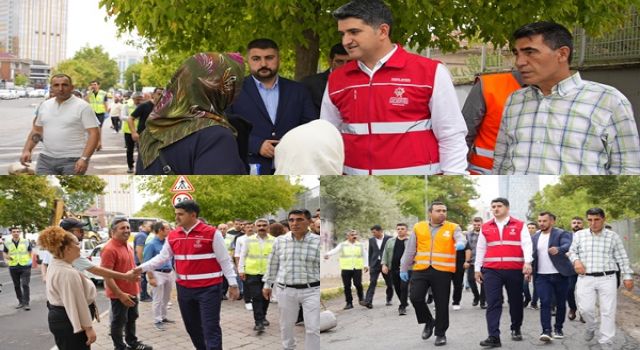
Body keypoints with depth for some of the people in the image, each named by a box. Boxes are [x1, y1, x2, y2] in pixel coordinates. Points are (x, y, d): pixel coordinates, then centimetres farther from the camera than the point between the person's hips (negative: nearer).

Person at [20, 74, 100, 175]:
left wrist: (84, 158, -22)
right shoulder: (45, 105, 11)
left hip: (73, 161, -5)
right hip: (46, 159, 5)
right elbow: (36, 130, 20)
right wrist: (27, 150, 6)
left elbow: (94, 134, -12)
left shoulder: (82, 106, -7)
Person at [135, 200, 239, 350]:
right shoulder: (172, 236, 5)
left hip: (209, 288, -6)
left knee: (210, 328, -8)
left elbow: (225, 260, -7)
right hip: (184, 289, 6)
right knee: (192, 327, 15)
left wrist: (233, 284, -8)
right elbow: (161, 258, 12)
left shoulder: (211, 233, -11)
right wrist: (142, 268, 1)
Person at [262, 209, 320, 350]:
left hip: (312, 290, -3)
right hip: (286, 290, 3)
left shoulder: (318, 242, -7)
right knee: (286, 325, 16)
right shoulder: (280, 241, 1)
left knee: (313, 328, -3)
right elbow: (273, 264, 13)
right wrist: (267, 284, 15)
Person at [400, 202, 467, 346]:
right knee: (415, 297, -11)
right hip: (420, 270, 2)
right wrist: (404, 269, 13)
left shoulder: (453, 228, 4)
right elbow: (410, 250, 14)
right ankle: (428, 322, 15)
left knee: (442, 304, 2)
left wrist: (460, 243, -42)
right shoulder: (418, 228, 10)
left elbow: (461, 238, -18)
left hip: (443, 271, -2)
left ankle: (441, 333, 17)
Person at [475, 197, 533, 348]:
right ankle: (494, 337, -13)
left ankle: (516, 329, 31)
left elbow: (526, 244, -7)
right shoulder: (485, 227, 10)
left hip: (514, 270, -1)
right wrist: (477, 268, 10)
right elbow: (480, 249, 14)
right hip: (491, 271, 1)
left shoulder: (520, 225, 3)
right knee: (493, 303, -8)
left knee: (515, 301, 10)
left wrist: (527, 262, -21)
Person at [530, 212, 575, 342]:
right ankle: (546, 331, -16)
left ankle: (558, 329, 23)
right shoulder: (535, 237, 11)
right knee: (545, 303, -11)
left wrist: (558, 249, -45)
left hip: (560, 275, -2)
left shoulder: (562, 234, -6)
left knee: (560, 304, 7)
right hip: (542, 276, 2)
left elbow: (567, 245, -25)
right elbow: (532, 255, 16)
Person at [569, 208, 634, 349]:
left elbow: (622, 258, 6)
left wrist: (627, 276, 1)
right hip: (585, 278, 1)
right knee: (585, 308, -6)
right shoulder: (579, 235, 6)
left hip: (607, 279, -1)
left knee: (608, 311, -2)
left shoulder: (613, 236, 4)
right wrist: (576, 260, -8)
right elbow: (572, 251, 14)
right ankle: (591, 327, 27)